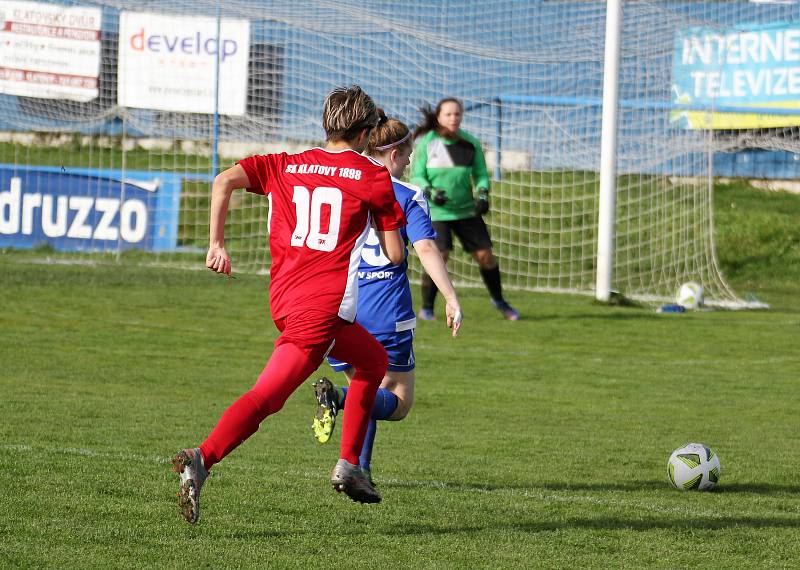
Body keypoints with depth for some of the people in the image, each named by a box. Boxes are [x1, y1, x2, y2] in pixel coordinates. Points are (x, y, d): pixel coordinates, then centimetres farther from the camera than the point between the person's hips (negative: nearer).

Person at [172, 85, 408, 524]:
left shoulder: (285, 166, 14)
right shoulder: (373, 177, 4)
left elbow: (224, 181, -2)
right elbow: (394, 254, 5)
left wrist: (216, 244, 2)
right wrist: (387, 227, 27)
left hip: (284, 298, 6)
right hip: (324, 304, -6)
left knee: (374, 359, 21)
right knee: (267, 395, -8)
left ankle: (349, 465, 17)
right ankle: (201, 459, -25)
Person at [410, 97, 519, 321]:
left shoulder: (470, 143, 3)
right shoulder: (426, 142, -6)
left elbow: (481, 174, 9)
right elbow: (416, 177, -5)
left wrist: (482, 194, -11)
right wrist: (430, 193, -23)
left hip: (466, 210, 4)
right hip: (436, 211, -4)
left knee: (485, 255, 4)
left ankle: (498, 300, 27)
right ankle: (426, 309, -1)